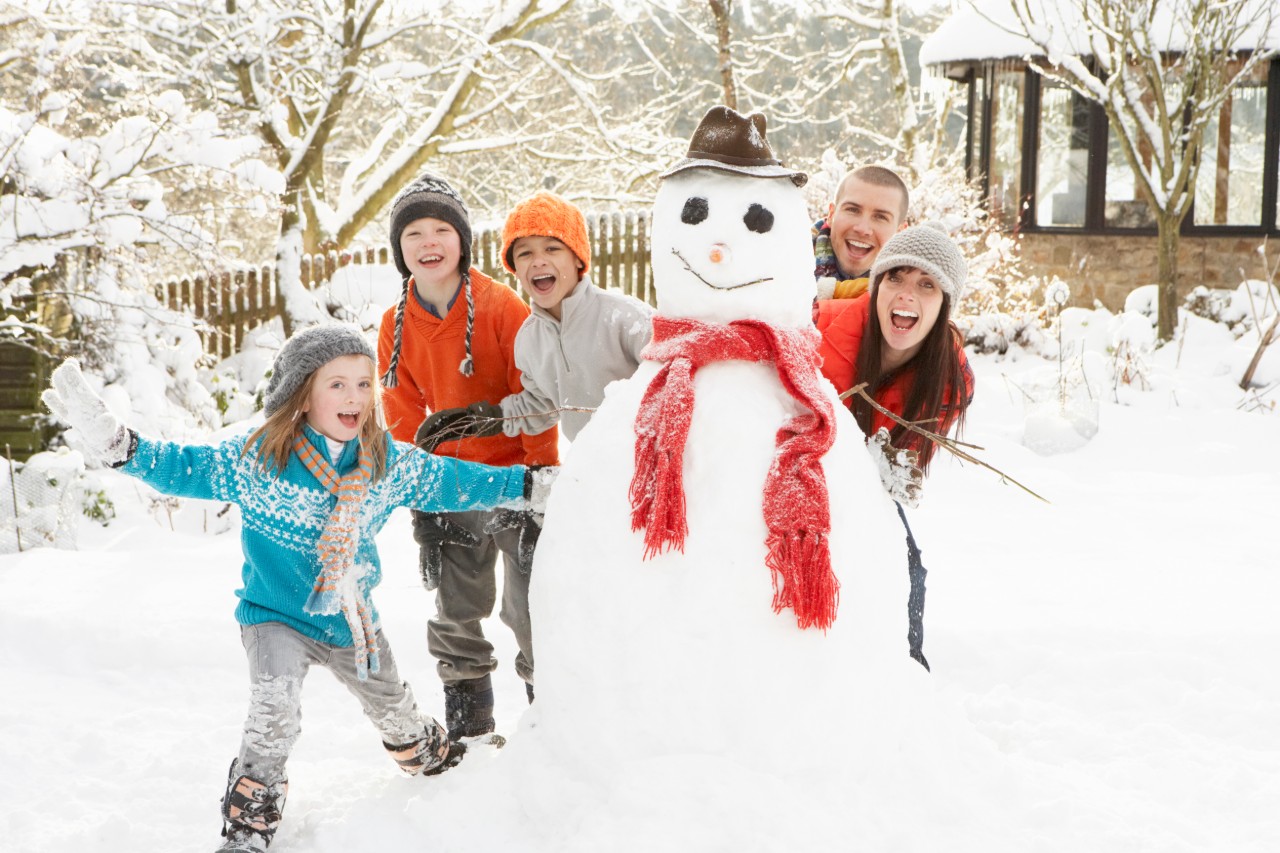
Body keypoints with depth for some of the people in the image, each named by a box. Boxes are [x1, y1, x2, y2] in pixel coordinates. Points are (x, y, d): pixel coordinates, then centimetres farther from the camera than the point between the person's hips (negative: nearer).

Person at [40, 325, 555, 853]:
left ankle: (437, 762, 53)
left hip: (354, 620, 4)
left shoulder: (390, 464, -10)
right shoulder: (257, 460, -20)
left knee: (395, 710, 22)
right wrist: (113, 442, -34)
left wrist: (528, 486, 1)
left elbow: (452, 482, 0)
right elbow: (183, 468, -20)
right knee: (274, 717, -23)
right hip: (277, 615, -4)